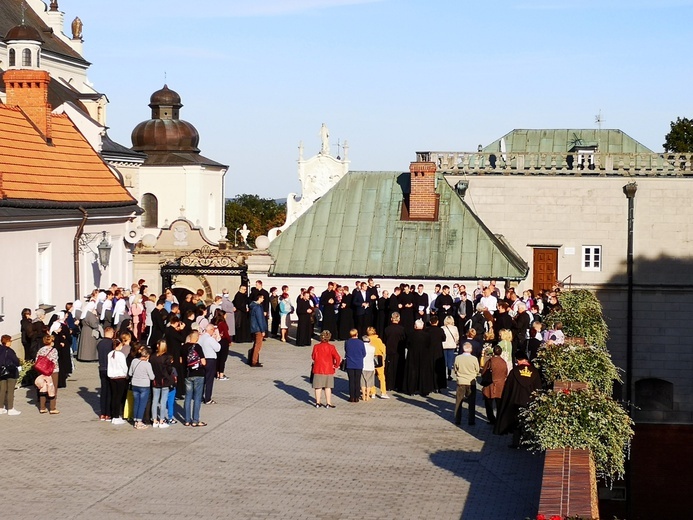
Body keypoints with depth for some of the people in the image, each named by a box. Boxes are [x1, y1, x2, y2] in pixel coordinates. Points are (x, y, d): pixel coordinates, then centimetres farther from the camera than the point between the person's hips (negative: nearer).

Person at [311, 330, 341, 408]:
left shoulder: (316, 346, -5)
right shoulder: (331, 347, -11)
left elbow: (313, 357, 5)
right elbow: (337, 358, -17)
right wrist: (335, 365, -1)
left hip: (318, 369, 1)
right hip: (328, 369, -1)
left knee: (318, 387, 9)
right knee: (328, 387, 7)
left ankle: (318, 403, 13)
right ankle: (328, 403, 9)